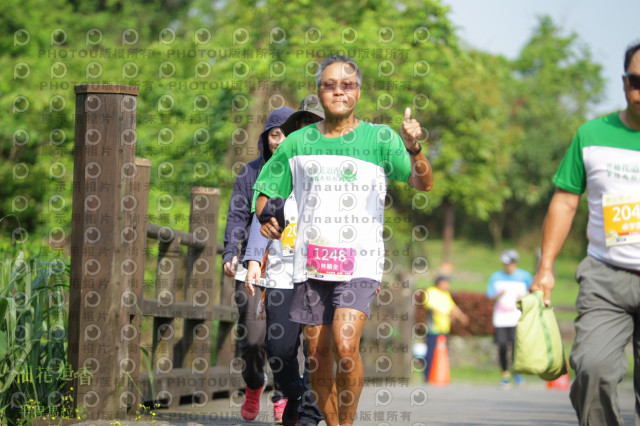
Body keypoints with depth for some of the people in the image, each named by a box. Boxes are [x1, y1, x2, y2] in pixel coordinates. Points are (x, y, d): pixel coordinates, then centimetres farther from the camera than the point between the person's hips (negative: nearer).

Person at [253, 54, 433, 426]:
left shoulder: (379, 138, 0)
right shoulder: (298, 142, 9)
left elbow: (424, 183, -9)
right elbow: (267, 189, 17)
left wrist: (414, 149, -30)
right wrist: (266, 215, -5)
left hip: (360, 262, -3)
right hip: (310, 262, 3)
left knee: (345, 345, -21)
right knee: (318, 358, 5)